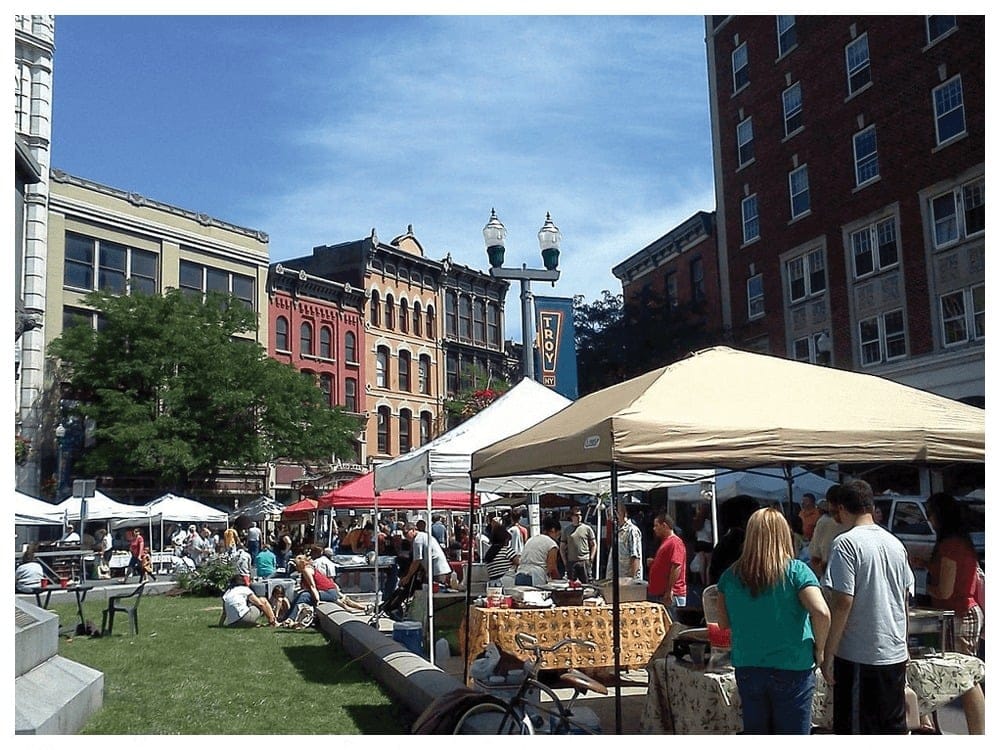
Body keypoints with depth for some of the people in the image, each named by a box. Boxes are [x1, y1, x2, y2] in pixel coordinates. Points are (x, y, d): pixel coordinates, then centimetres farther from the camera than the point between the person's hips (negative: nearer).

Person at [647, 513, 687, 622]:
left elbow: (676, 567, -21)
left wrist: (669, 591, -24)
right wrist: (653, 562, 12)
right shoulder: (665, 541, 21)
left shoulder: (675, 542, -11)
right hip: (659, 594, 10)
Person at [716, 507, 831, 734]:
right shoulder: (796, 571, -9)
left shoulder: (731, 575, 1)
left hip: (747, 670, 3)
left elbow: (724, 622, 6)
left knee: (754, 731, 15)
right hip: (792, 669, -3)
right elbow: (821, 613, -20)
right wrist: (819, 651, -6)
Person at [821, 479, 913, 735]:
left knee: (855, 728, 3)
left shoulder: (846, 543, -14)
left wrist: (828, 653, -12)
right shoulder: (895, 543, 8)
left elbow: (842, 602, -19)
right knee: (894, 726, 17)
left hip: (859, 656, -7)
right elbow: (906, 595, 17)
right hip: (896, 653, 7)